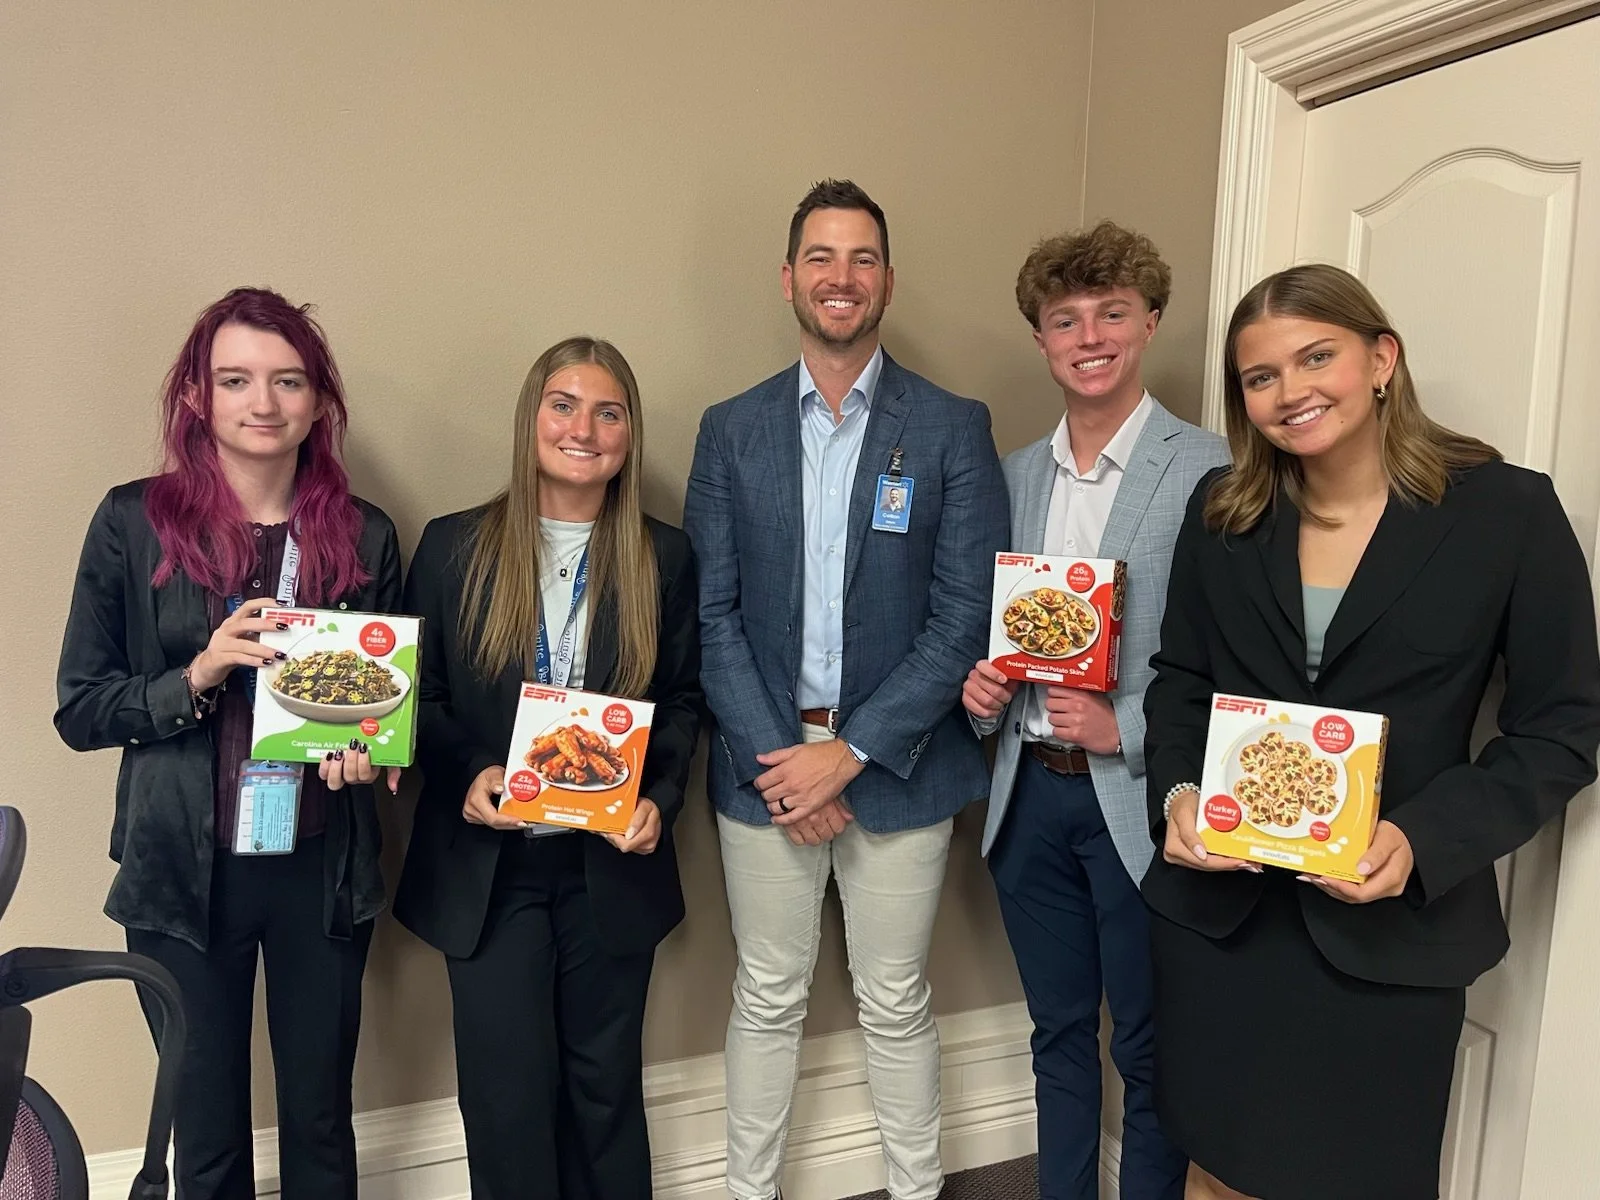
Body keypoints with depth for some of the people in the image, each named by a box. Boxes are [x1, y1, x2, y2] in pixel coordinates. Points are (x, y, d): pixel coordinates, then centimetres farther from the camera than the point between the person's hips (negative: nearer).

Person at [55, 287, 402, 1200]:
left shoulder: (365, 536, 0)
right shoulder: (133, 523, -4)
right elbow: (79, 710, -3)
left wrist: (371, 748, -11)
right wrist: (198, 676, -19)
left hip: (324, 868, 1)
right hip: (183, 873, -1)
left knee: (322, 1121, 17)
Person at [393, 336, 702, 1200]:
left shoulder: (663, 557, 1)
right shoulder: (453, 546, -3)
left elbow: (683, 704, 5)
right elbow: (417, 695, 1)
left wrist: (660, 799, -11)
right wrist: (466, 776, -17)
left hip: (612, 864, 2)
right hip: (489, 864, -1)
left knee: (605, 1082, 17)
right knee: (509, 1093, 7)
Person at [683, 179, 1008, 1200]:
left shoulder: (953, 429, -2)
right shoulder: (730, 430, 4)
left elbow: (967, 616, -8)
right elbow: (713, 613, 0)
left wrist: (850, 751, -13)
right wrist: (774, 758, -10)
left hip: (897, 762, -1)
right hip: (763, 760, 2)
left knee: (897, 1004, 12)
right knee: (768, 999, 14)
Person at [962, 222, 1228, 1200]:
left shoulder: (1210, 471, -10)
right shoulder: (1015, 475, 8)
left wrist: (1128, 729, -20)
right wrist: (981, 688, -6)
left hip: (1140, 799, -5)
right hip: (1030, 790, 5)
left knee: (1148, 1047, 12)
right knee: (1059, 1033, 20)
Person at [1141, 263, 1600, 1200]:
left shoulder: (1509, 511, -7)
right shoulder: (1222, 511, 3)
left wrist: (1423, 841, -19)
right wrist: (1178, 791, -9)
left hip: (1390, 927, -2)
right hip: (1216, 910, 3)